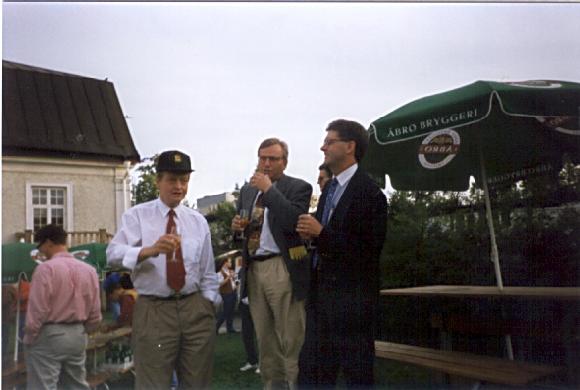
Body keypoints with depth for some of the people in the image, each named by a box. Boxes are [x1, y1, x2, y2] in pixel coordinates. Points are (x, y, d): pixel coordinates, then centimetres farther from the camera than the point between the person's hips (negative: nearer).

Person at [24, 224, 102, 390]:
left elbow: (37, 309, -15)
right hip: (77, 335, 7)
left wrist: (30, 336, -2)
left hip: (49, 335, -6)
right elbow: (95, 312, 8)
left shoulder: (46, 268, -14)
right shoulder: (89, 270, 6)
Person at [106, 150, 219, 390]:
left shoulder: (198, 221, 11)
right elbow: (113, 254, -16)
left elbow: (207, 271, 12)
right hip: (153, 310, -3)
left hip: (195, 308, 4)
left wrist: (209, 306, 4)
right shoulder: (137, 215, 1)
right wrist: (150, 250, -32)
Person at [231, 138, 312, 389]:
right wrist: (237, 226, 1)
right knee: (264, 337, 15)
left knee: (291, 337, -3)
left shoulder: (298, 187, -4)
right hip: (253, 269, 6)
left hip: (282, 269, -6)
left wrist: (269, 189, -17)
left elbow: (294, 222, -21)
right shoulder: (247, 190, 16)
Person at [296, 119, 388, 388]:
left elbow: (369, 248, -19)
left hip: (352, 298, -8)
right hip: (323, 292, 8)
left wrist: (321, 232, -22)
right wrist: (310, 233, 1)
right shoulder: (329, 188, 15)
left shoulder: (369, 192, -12)